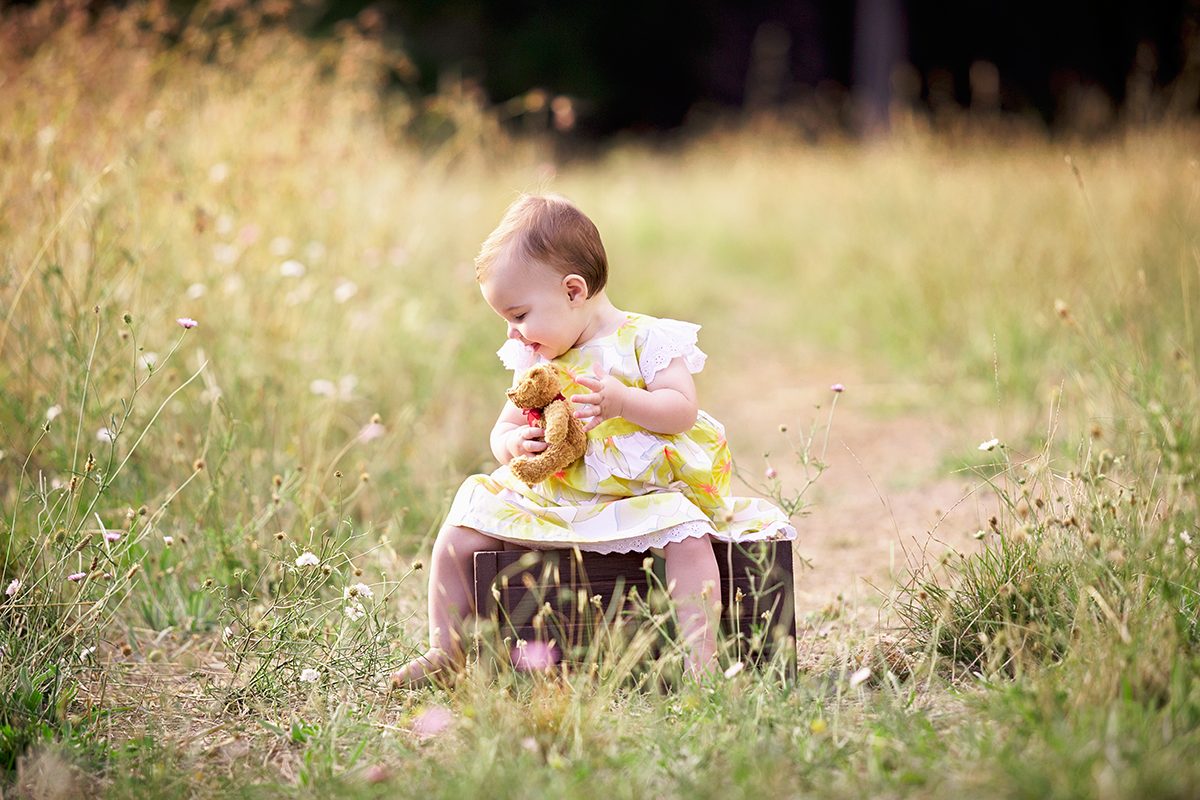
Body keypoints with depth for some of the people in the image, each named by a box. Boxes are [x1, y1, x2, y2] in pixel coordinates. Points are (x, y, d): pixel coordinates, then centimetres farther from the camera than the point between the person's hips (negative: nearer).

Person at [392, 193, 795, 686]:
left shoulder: (643, 340, -5)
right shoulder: (532, 359, 12)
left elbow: (683, 409, -13)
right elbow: (504, 428, 14)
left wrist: (622, 401, -28)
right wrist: (514, 443, -10)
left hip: (641, 494, -5)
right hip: (546, 498, 5)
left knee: (687, 534, -34)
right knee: (459, 535, -6)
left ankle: (700, 662, -32)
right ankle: (445, 652, 6)